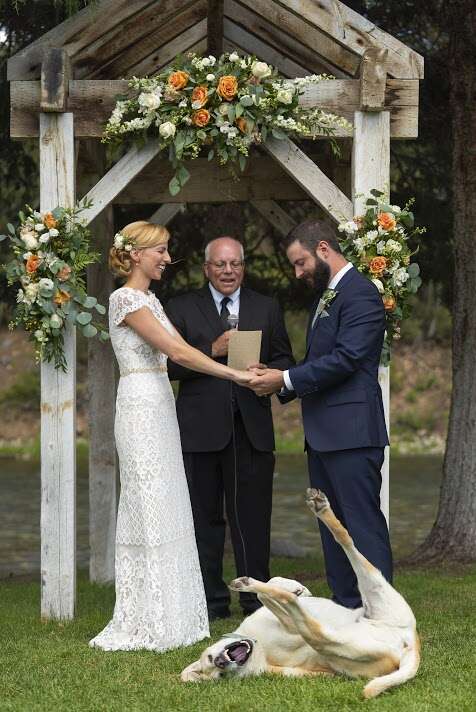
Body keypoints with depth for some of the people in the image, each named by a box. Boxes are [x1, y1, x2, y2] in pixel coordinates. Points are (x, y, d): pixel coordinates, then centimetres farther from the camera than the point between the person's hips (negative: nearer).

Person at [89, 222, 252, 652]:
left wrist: (237, 368, 3)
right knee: (150, 510, -7)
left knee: (165, 510, 9)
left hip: (160, 407, 9)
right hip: (142, 409, -9)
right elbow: (176, 351, -17)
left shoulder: (149, 300, 17)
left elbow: (181, 352, 13)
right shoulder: (126, 299, -12)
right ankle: (146, 623, -2)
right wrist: (234, 374, -17)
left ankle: (168, 617, 14)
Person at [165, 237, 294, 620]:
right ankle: (213, 600, 9)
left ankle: (257, 598, 6)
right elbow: (170, 365, -2)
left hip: (252, 428, 1)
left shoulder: (267, 308, 14)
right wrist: (213, 351, -15)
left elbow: (285, 360, 13)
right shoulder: (181, 309, 7)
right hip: (201, 427, -1)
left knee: (253, 516, -1)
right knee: (205, 517, 3)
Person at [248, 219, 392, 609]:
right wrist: (281, 382, 7)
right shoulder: (325, 295, 20)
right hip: (323, 433, 10)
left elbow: (345, 359, -20)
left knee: (363, 522, -10)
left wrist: (285, 379, -16)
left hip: (351, 431, -10)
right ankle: (347, 609, 16)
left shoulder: (360, 293, -12)